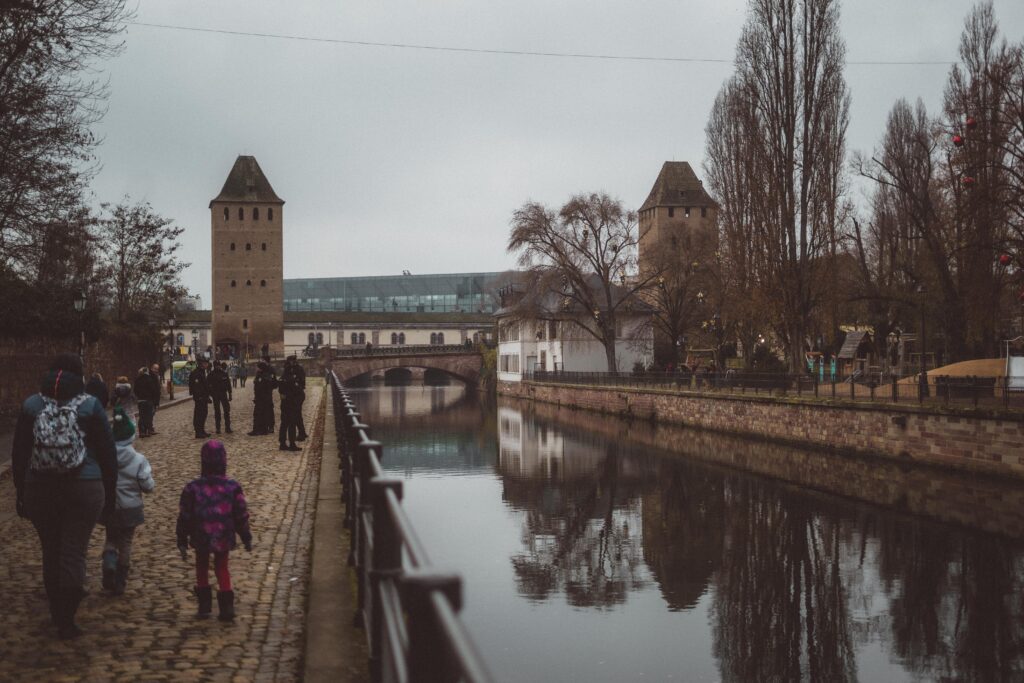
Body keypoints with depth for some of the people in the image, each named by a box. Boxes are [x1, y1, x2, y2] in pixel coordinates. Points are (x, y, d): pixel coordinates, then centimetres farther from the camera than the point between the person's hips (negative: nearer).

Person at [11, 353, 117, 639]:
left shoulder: (31, 405, 3)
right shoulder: (90, 406, -3)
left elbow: (19, 454, 6)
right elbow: (108, 453, -1)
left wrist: (21, 493, 13)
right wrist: (110, 492, 7)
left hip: (40, 490, 3)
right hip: (84, 490, -2)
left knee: (51, 552, 14)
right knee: (74, 552, 1)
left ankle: (59, 615, 26)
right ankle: (66, 621, -1)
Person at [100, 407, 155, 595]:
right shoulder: (139, 460, -16)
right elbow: (148, 487, -13)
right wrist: (150, 478, 7)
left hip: (108, 507, 2)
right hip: (130, 508, -1)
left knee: (111, 539, 20)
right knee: (125, 543, 12)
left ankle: (109, 562, -11)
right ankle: (119, 583, 15)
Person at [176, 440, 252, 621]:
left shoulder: (192, 488, -12)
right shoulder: (233, 487, -11)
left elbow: (184, 518, -6)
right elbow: (241, 516, -4)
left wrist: (182, 543, 4)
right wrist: (246, 538, 9)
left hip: (201, 538, -1)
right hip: (224, 538, 1)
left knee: (202, 568, 20)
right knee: (222, 569, 17)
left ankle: (204, 606, 21)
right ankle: (226, 607, 10)